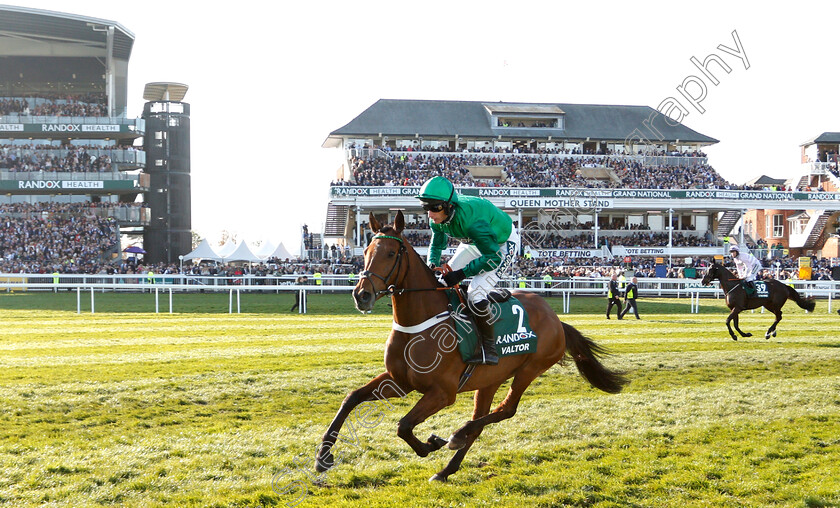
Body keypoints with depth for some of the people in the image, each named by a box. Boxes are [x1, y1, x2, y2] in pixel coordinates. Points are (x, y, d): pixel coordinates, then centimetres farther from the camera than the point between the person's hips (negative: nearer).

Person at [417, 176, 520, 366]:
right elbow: (437, 245, 6)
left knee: (476, 295, -24)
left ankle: (489, 350, -10)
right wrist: (431, 264, -13)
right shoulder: (438, 218, -16)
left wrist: (461, 274, -36)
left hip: (503, 244, -9)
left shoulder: (469, 219, -40)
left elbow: (493, 257, -36)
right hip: (475, 242, 9)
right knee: (443, 283, 5)